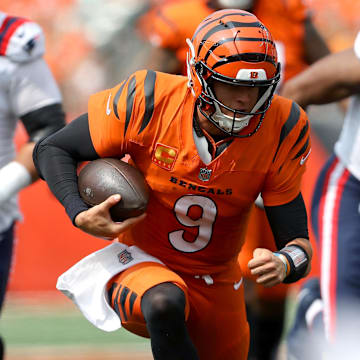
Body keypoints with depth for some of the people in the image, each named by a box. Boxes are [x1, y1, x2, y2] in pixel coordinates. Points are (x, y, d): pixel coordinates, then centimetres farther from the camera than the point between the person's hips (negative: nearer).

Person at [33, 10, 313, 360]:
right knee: (165, 303, -38)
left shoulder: (280, 131, -15)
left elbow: (297, 241, -10)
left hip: (216, 286, 4)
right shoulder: (149, 102, -21)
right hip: (141, 264, -4)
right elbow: (52, 150, -8)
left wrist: (284, 264, -35)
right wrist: (80, 216, -26)